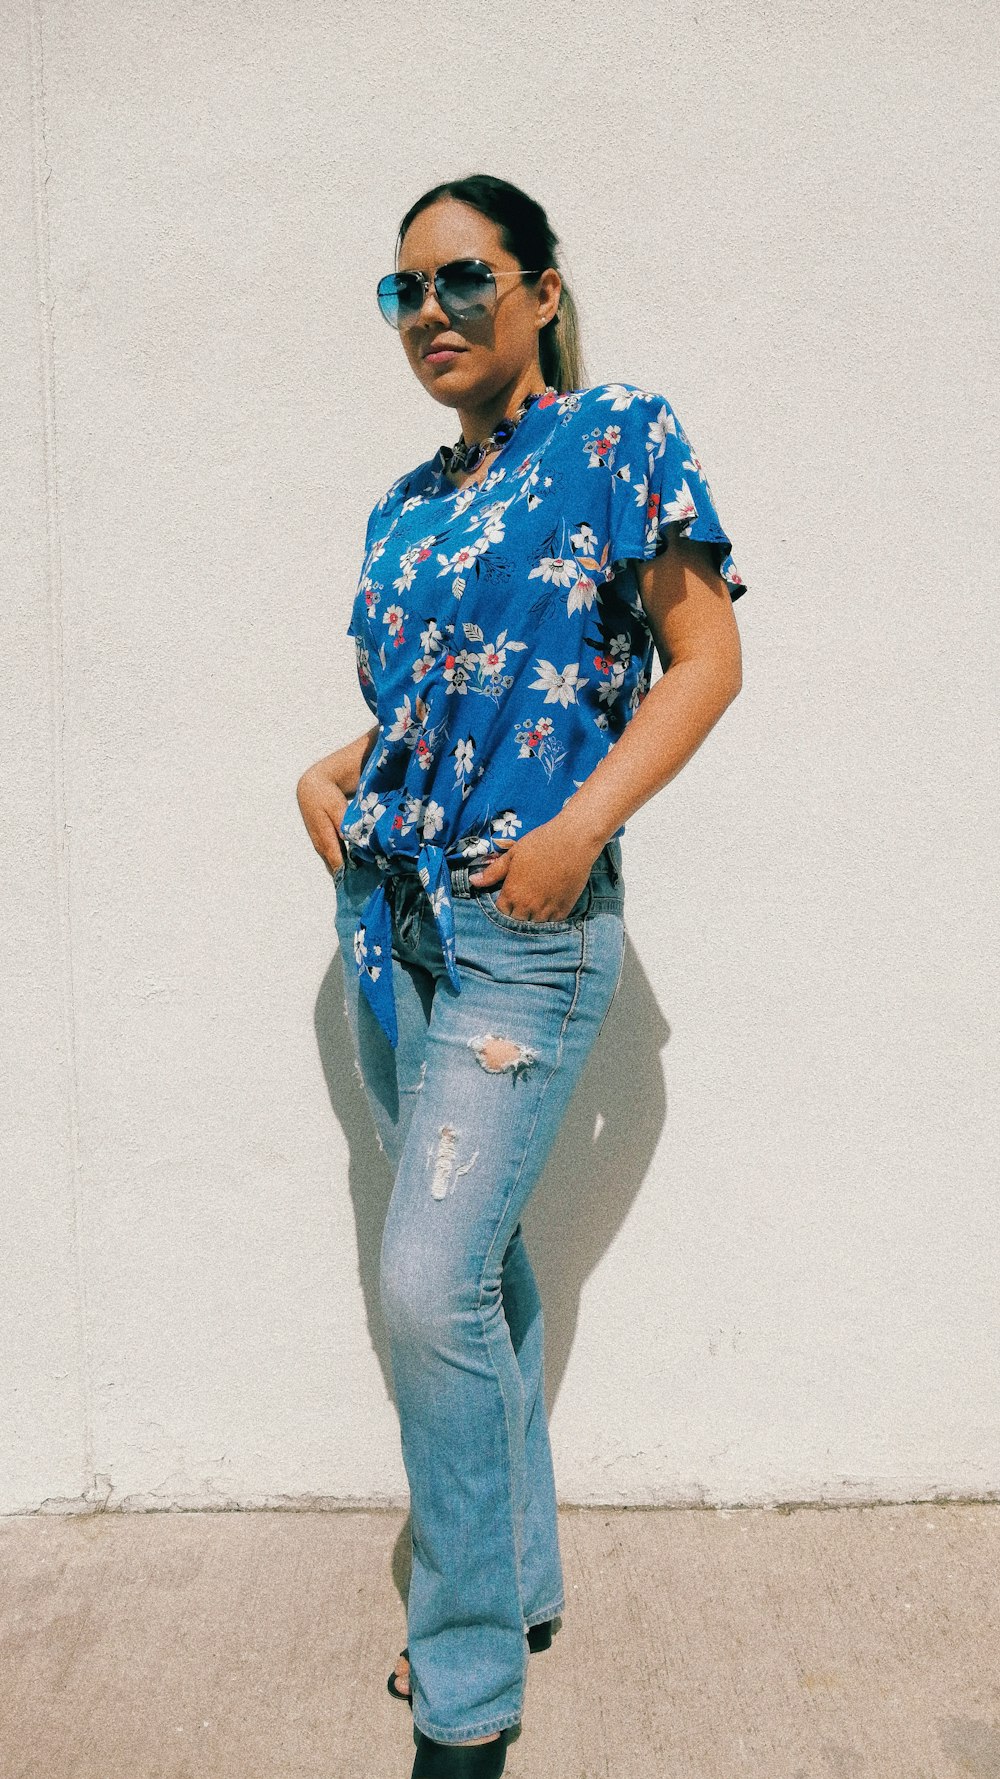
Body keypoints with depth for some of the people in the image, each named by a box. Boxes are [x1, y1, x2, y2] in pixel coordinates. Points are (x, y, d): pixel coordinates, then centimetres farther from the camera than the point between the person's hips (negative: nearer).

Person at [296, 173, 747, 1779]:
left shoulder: (620, 437, -2)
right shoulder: (406, 508, 16)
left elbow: (705, 658, -7)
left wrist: (580, 828, -17)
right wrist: (332, 777, 4)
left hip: (526, 924, -7)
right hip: (395, 918, 7)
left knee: (432, 1285, -12)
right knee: (478, 1266, 15)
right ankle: (520, 1583, 33)